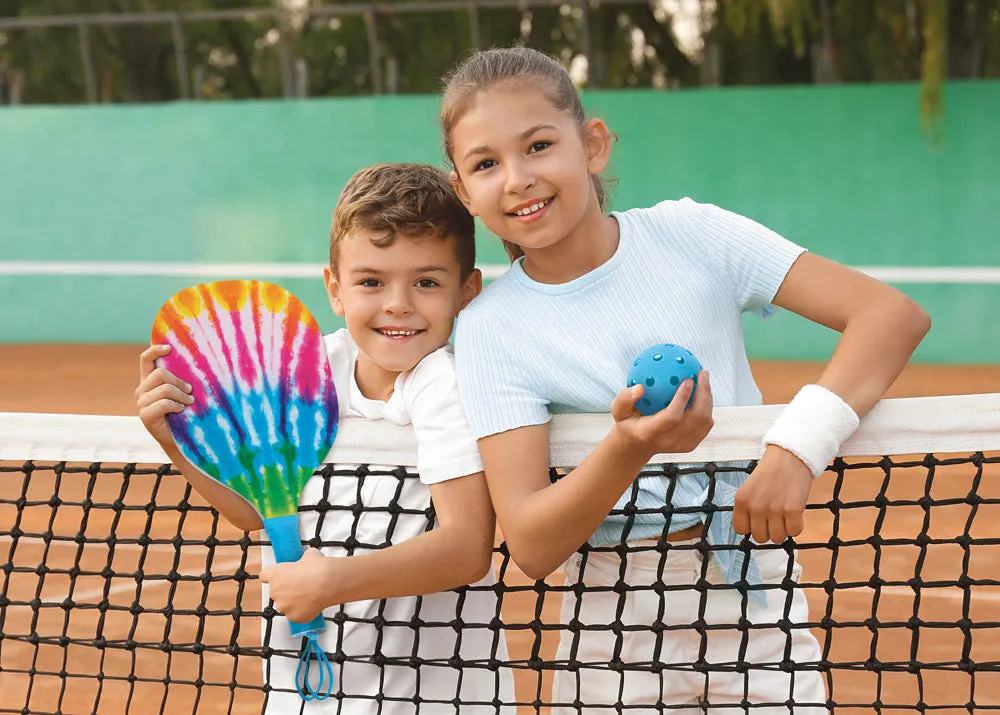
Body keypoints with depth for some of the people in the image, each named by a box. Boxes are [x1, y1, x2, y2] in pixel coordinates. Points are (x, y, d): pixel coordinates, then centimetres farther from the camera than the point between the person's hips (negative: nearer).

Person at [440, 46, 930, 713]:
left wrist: (799, 442, -28)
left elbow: (895, 313, -14)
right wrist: (629, 447, -34)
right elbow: (531, 547, -17)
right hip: (615, 622, 0)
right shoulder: (489, 329, -8)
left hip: (756, 590, 0)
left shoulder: (692, 235, -7)